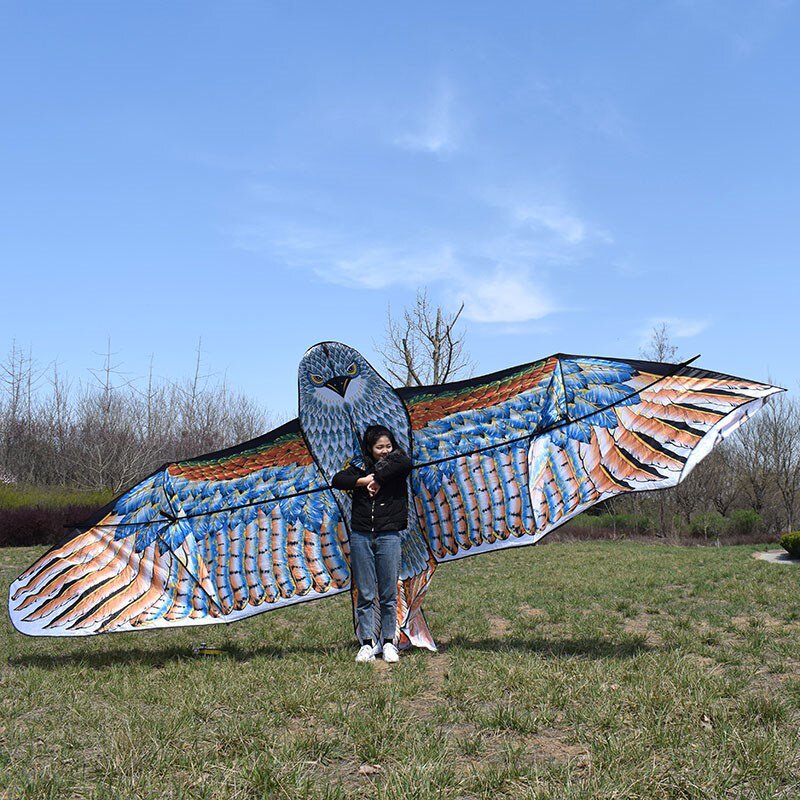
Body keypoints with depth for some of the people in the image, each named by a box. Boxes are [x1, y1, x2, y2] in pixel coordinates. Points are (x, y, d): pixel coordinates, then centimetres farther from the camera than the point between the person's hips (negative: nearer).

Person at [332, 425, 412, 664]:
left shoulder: (395, 463, 6)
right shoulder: (361, 467, 11)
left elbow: (405, 462, -18)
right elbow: (337, 480, -2)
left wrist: (378, 479, -12)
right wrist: (365, 480, -12)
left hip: (388, 536, -1)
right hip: (361, 536, 2)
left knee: (389, 594, 3)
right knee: (364, 593, 4)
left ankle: (388, 642, 13)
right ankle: (367, 643, 11)